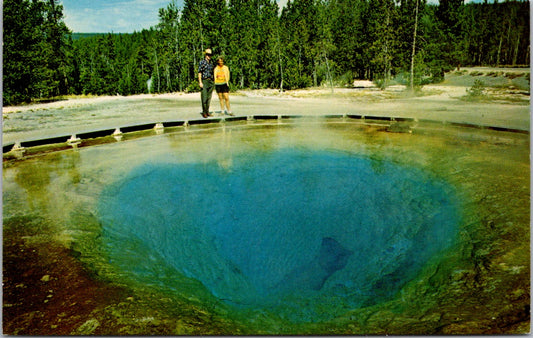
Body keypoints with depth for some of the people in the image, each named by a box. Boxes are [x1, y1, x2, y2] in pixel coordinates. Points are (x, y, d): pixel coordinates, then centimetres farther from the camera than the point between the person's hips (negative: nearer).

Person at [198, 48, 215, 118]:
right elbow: (199, 73, -7)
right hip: (204, 81, -6)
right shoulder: (202, 62, -3)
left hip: (211, 82, 6)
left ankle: (207, 111, 13)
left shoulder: (211, 63, 14)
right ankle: (204, 112, -3)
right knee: (204, 97, -8)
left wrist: (213, 82, 14)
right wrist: (200, 82, -15)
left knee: (209, 97, 7)